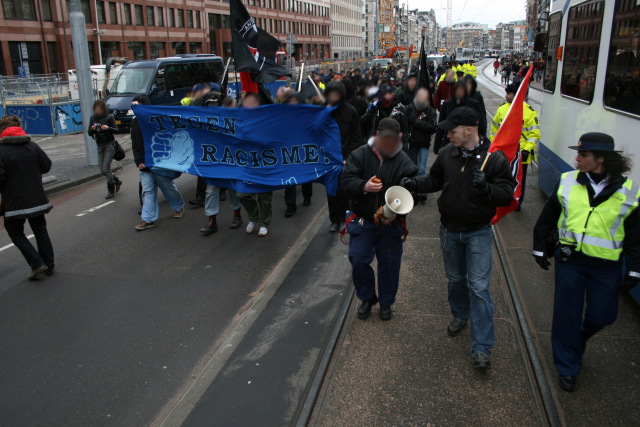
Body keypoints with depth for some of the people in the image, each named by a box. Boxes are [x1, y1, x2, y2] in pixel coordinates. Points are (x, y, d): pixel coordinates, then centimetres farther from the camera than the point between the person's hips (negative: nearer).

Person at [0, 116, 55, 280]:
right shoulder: (33, 146, -1)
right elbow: (47, 165, 7)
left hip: (14, 203, -5)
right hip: (37, 199, 5)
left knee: (15, 232, 12)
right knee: (40, 231, 16)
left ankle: (37, 264, 2)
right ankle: (49, 265, 20)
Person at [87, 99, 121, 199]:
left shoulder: (109, 117, -7)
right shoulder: (93, 118, 5)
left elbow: (116, 130, -5)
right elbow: (89, 133, 7)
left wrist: (108, 128, -24)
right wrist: (92, 129, -16)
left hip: (109, 145, -5)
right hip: (100, 146, 5)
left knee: (106, 168, -11)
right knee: (102, 171, 6)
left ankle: (111, 190, 2)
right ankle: (117, 181, 30)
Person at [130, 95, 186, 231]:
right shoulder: (135, 122, 11)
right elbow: (135, 145, 12)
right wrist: (139, 162, 0)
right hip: (144, 164, 5)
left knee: (168, 187, 7)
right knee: (147, 191, 3)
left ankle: (179, 207, 32)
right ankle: (148, 219, 6)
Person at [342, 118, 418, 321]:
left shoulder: (404, 162, -4)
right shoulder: (360, 155, -3)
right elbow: (347, 180, -9)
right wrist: (364, 186, -28)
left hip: (391, 223, 0)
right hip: (362, 220, 0)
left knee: (390, 263, 9)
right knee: (358, 261, 3)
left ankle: (386, 302, 31)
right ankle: (367, 298, 28)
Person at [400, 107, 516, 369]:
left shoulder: (494, 158, -14)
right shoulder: (448, 153, -2)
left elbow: (507, 195, -14)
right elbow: (435, 180, 13)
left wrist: (485, 188, -32)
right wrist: (414, 184, -5)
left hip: (478, 233, -4)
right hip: (449, 230, 4)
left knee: (479, 287, -6)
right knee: (455, 279, 20)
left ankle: (481, 348, 1)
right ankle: (460, 315, 47)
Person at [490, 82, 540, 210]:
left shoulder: (529, 112, -9)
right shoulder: (502, 108, 3)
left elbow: (534, 133, -8)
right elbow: (495, 128, 13)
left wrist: (527, 150, -15)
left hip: (521, 154, -3)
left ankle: (518, 202, 27)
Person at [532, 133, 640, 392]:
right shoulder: (567, 182, -3)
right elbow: (547, 218, 7)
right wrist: (540, 248, 8)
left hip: (606, 266, 0)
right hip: (569, 260, 0)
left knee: (601, 316, 9)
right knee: (567, 314, 5)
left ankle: (577, 339, 44)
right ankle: (567, 367, 24)